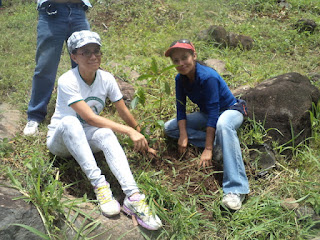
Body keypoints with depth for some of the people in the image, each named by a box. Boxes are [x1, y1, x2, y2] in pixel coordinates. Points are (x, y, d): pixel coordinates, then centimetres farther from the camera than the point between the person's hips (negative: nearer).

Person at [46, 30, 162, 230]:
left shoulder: (106, 78, -9)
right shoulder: (67, 81, -23)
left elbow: (124, 112, -2)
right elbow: (90, 118, -29)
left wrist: (142, 142, 2)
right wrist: (130, 131, -32)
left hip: (87, 138, 3)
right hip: (60, 139, -3)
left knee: (105, 133, -33)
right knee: (70, 122, -37)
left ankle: (133, 196, -45)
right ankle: (99, 184, -40)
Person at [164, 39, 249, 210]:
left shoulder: (207, 77, -29)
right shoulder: (180, 79, -8)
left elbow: (213, 114, -32)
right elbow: (180, 108, -5)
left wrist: (208, 149, -35)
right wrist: (183, 136, -20)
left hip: (230, 111, -7)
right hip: (206, 114, 8)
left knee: (223, 124, -45)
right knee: (169, 128, -7)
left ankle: (235, 189, -47)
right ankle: (219, 142, -15)